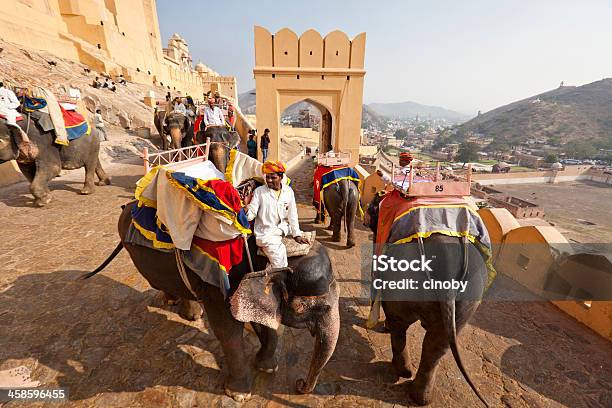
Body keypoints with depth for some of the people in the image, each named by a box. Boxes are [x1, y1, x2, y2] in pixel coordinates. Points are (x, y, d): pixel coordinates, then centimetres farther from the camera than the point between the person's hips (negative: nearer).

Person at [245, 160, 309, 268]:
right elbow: (252, 213, -10)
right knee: (279, 262, -18)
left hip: (282, 229, 5)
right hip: (265, 233, -5)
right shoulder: (259, 191, -5)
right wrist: (245, 210, -33)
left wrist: (297, 235, 3)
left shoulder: (288, 191, 3)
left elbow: (292, 215, 6)